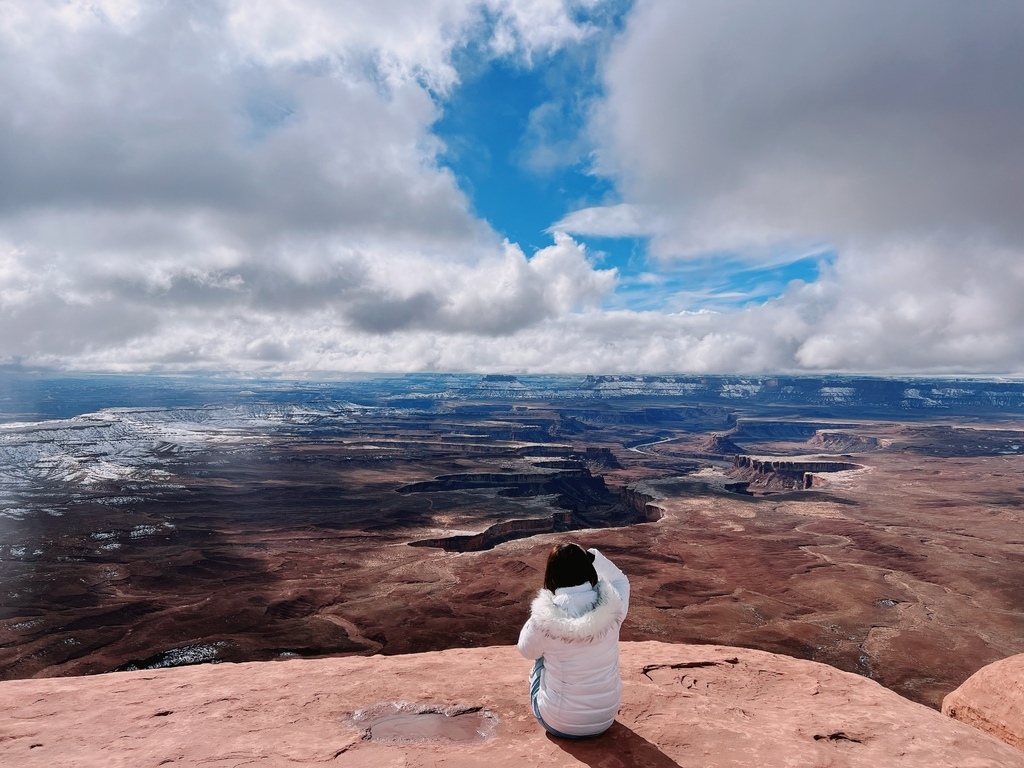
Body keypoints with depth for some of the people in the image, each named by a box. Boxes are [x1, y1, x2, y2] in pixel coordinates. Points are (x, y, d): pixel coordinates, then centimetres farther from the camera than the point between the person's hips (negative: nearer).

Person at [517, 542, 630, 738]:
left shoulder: (545, 617, -26)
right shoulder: (611, 607, -20)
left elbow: (527, 650, -3)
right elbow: (621, 580, 5)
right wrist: (592, 556, -4)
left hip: (559, 724, -2)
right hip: (606, 718, 2)